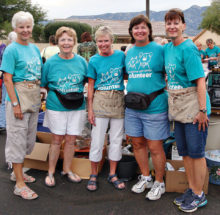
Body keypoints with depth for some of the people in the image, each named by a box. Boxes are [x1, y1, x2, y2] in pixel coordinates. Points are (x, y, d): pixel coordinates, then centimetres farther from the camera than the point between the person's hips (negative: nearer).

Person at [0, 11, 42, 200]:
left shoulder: (35, 48, 12)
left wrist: (39, 96, 12)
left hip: (34, 97, 7)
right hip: (19, 96, -7)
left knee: (29, 139, 15)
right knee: (17, 138, -1)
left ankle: (18, 172, 34)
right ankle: (19, 185, 7)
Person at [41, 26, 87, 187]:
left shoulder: (81, 61, 2)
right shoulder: (50, 62, -2)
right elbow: (44, 84, 5)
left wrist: (78, 92, 2)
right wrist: (56, 93, -5)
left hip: (77, 107, 2)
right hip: (56, 107, -2)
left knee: (71, 140, 9)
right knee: (57, 139, 6)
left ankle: (67, 170, 27)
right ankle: (51, 172, 22)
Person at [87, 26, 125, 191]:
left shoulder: (121, 55, 3)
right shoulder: (94, 61, 1)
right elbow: (91, 86, 2)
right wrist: (90, 109, -2)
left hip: (118, 100, 2)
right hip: (100, 101, -2)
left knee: (117, 138, 9)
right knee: (97, 139, 2)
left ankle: (112, 174, 23)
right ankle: (94, 175, 18)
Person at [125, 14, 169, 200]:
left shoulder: (159, 49, -4)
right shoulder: (129, 53, 12)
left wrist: (168, 100, -11)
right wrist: (130, 97, 15)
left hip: (154, 107, -5)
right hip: (132, 108, 6)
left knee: (155, 147, 2)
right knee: (137, 143, 14)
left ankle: (159, 183, 22)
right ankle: (145, 177, 34)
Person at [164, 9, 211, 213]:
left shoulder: (188, 48, -14)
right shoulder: (167, 48, 9)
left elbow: (200, 80, -19)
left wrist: (202, 110, -22)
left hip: (193, 106, -8)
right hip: (177, 107, 8)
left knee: (196, 151, 3)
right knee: (184, 151, 15)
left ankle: (199, 195, 19)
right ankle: (191, 189, 32)